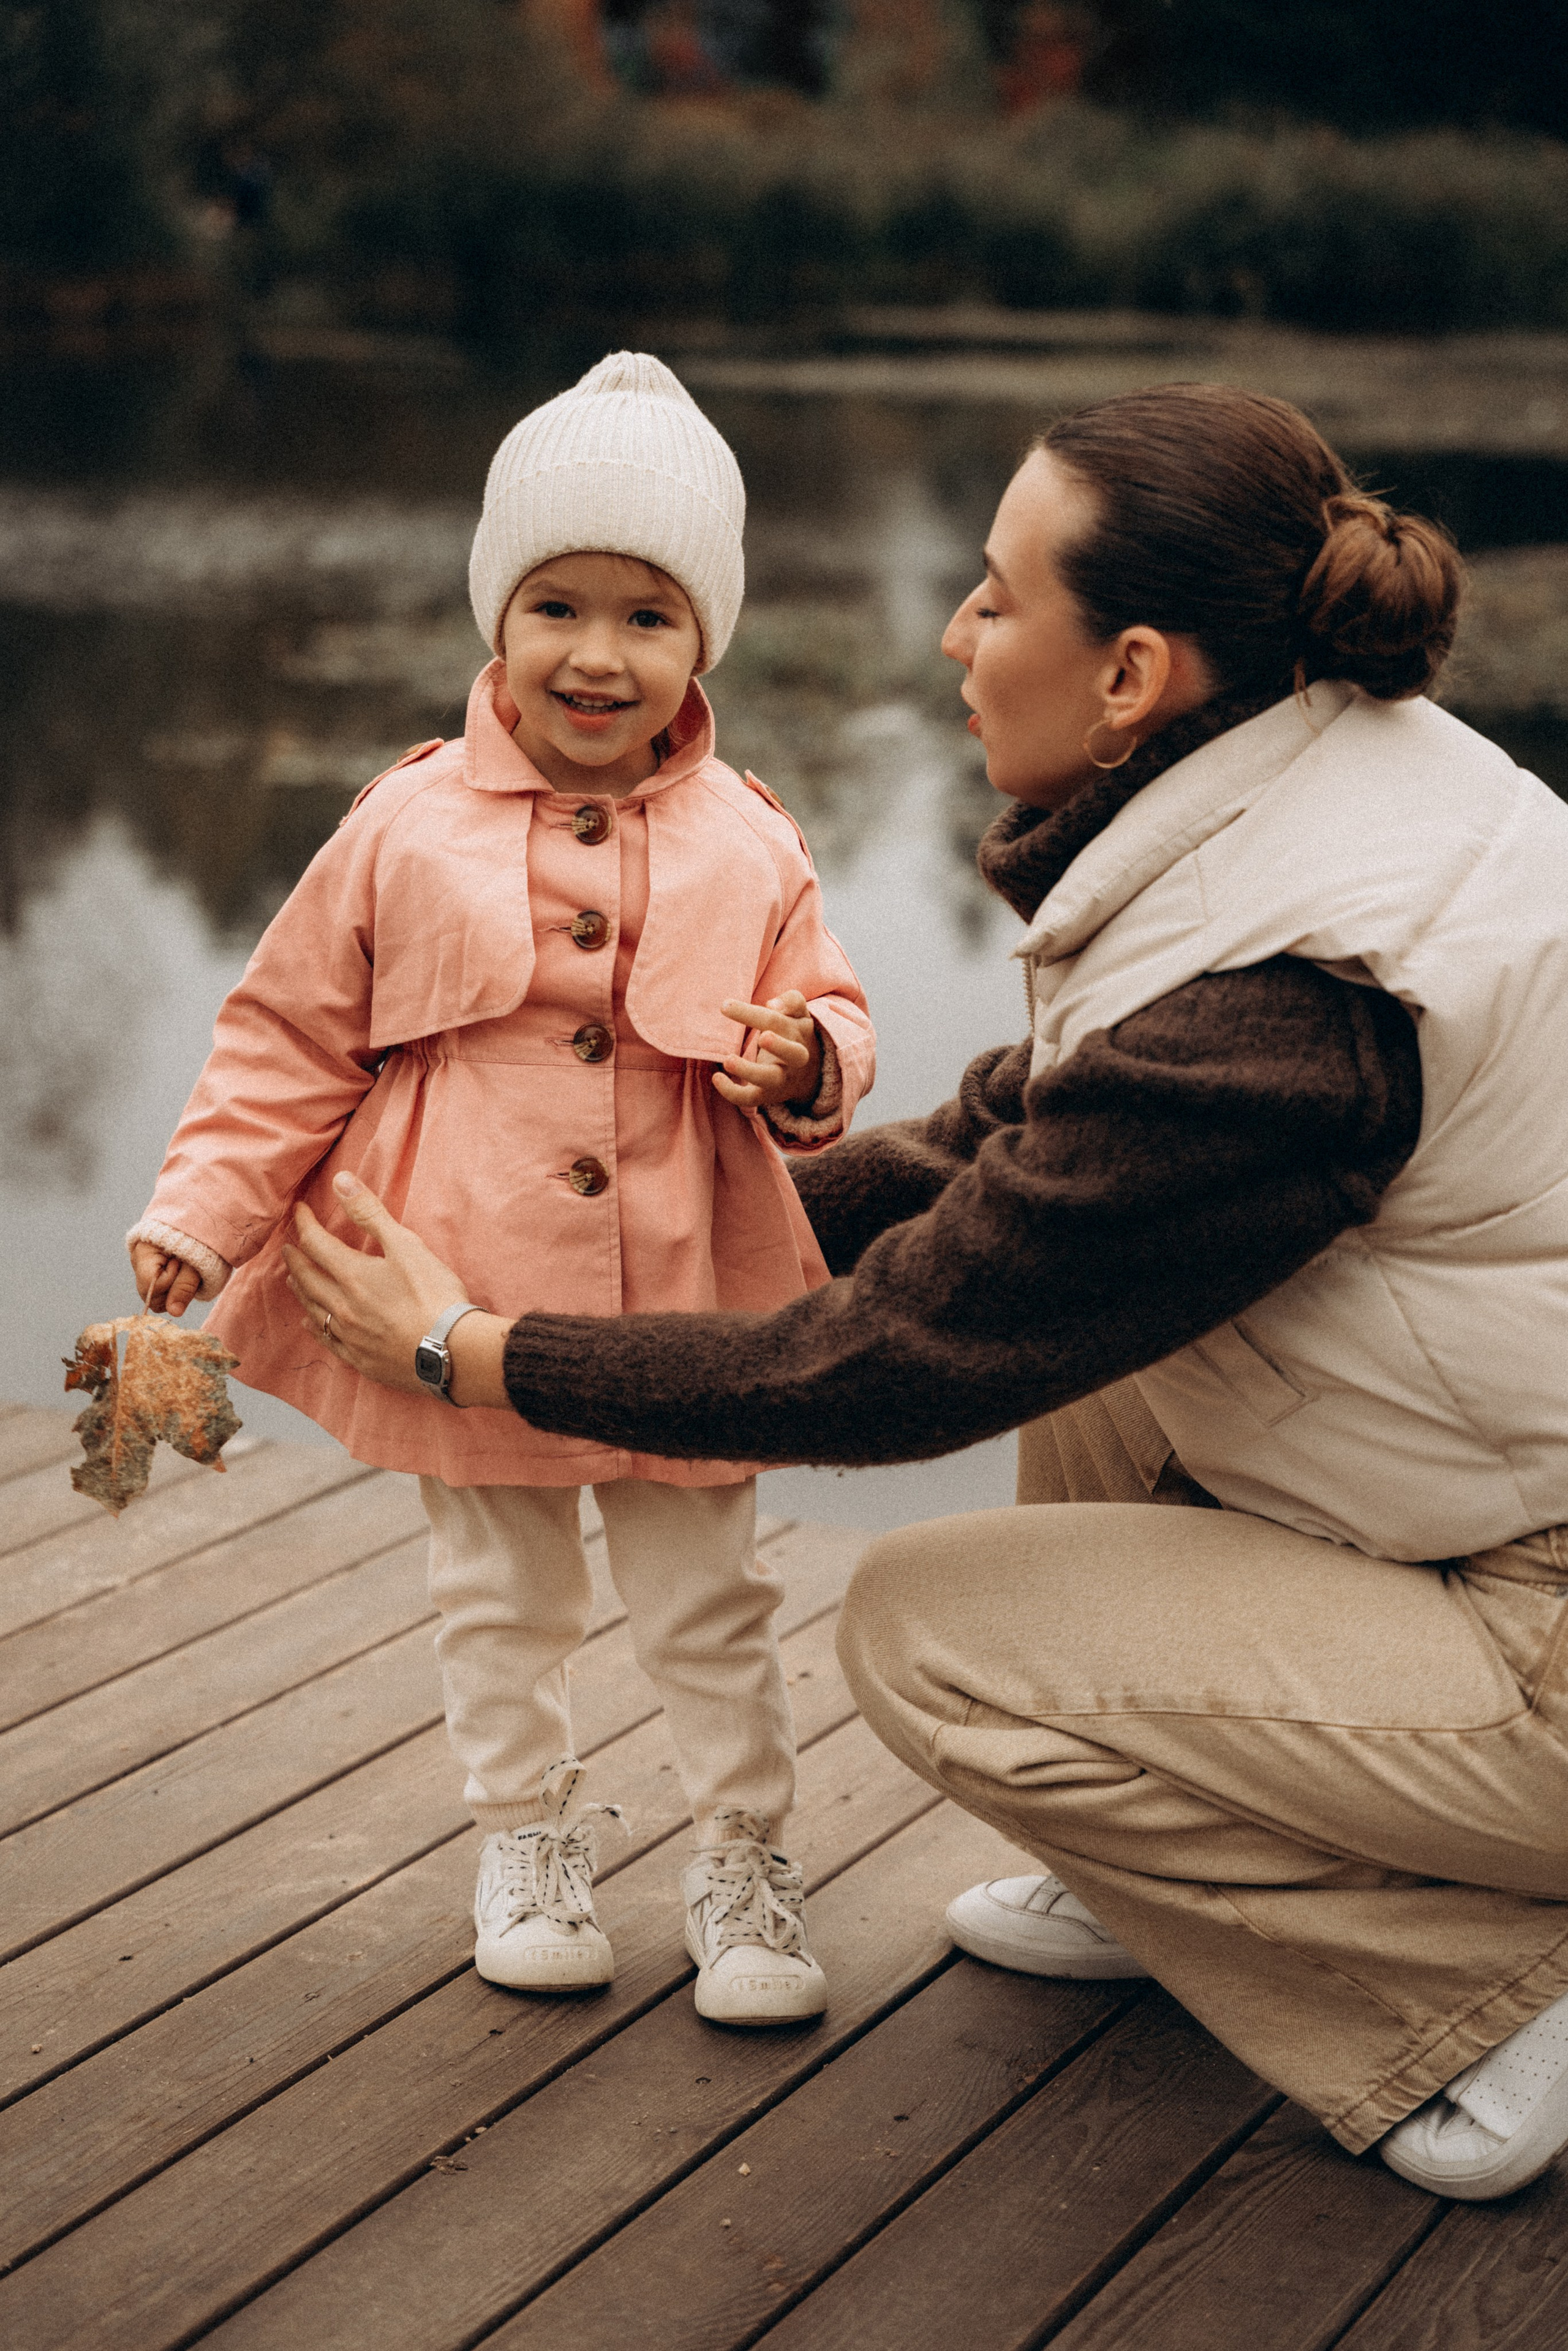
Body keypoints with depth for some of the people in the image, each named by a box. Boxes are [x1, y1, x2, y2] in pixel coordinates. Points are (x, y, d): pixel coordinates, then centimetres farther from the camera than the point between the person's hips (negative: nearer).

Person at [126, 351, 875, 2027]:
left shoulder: (746, 850, -1)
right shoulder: (407, 832, -3)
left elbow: (818, 1014, 7)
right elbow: (293, 1040, 3)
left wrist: (803, 1066, -17)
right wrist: (201, 1209, -4)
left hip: (682, 1306, 0)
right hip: (467, 1306, 0)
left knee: (709, 1603, 11)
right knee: (500, 1601, 16)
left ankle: (743, 1860, 29)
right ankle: (527, 1840, 36)